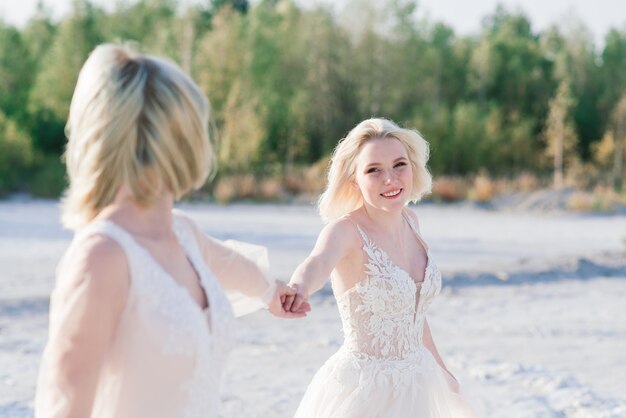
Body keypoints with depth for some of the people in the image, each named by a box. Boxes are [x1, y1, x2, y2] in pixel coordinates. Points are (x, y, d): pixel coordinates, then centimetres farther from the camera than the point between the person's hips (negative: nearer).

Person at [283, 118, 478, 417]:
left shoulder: (410, 222, 1)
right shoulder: (346, 230, -18)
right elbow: (318, 263, -41)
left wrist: (439, 368, 21)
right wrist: (299, 287, -62)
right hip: (363, 393, -6)